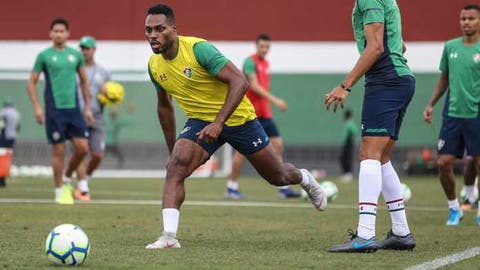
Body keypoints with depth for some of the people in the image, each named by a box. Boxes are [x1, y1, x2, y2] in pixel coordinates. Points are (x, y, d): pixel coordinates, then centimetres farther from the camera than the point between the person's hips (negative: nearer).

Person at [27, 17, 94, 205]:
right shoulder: (44, 56, 0)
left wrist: (88, 108, 13)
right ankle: (60, 191, 9)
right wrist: (37, 107, -8)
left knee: (82, 148, -4)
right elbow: (32, 83, 2)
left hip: (74, 108, 3)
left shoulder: (76, 55, 10)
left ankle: (67, 178, 20)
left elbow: (84, 82, 18)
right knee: (58, 151, -2)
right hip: (54, 110, -3)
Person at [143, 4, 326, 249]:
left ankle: (304, 179, 47)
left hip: (237, 118, -4)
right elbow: (164, 105, 13)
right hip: (200, 122, 4)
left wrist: (218, 122, -37)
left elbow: (239, 81, -29)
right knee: (175, 167, -25)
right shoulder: (154, 65, -5)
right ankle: (169, 236, -30)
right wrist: (171, 149, 13)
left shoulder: (197, 49, -25)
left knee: (277, 176, 11)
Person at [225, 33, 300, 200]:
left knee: (278, 145, -1)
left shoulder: (266, 63, 15)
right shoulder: (250, 62, -10)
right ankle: (232, 187, 6)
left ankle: (283, 188, -1)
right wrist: (274, 100, -25)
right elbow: (254, 86, -19)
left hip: (264, 114, 8)